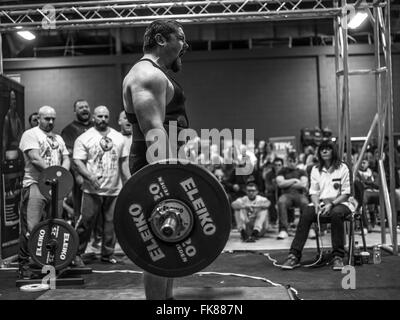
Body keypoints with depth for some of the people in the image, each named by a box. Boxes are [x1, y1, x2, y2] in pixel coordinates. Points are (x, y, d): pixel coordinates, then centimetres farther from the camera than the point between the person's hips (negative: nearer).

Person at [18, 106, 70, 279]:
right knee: (31, 227, -10)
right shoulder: (30, 134, 0)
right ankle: (23, 264, -2)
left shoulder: (58, 138, 21)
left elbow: (66, 158, 14)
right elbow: (35, 159, -12)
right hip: (35, 184, -6)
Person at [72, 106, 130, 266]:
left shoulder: (118, 137, 13)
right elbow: (78, 162, -6)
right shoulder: (84, 138, 0)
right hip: (92, 190, -4)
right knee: (86, 221, -2)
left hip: (114, 189, 4)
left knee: (111, 222, 7)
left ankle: (108, 253, 19)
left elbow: (123, 162, 16)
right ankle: (76, 253, 11)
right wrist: (91, 176, -21)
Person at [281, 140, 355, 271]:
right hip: (321, 203, 3)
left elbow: (346, 193, -3)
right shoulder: (316, 170, 13)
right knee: (305, 215, -27)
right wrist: (317, 205, -12)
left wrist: (331, 204, -17)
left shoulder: (342, 168, 1)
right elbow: (314, 191, 9)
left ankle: (338, 256, -31)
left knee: (336, 214, -38)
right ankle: (294, 256, -29)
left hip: (339, 202, -3)